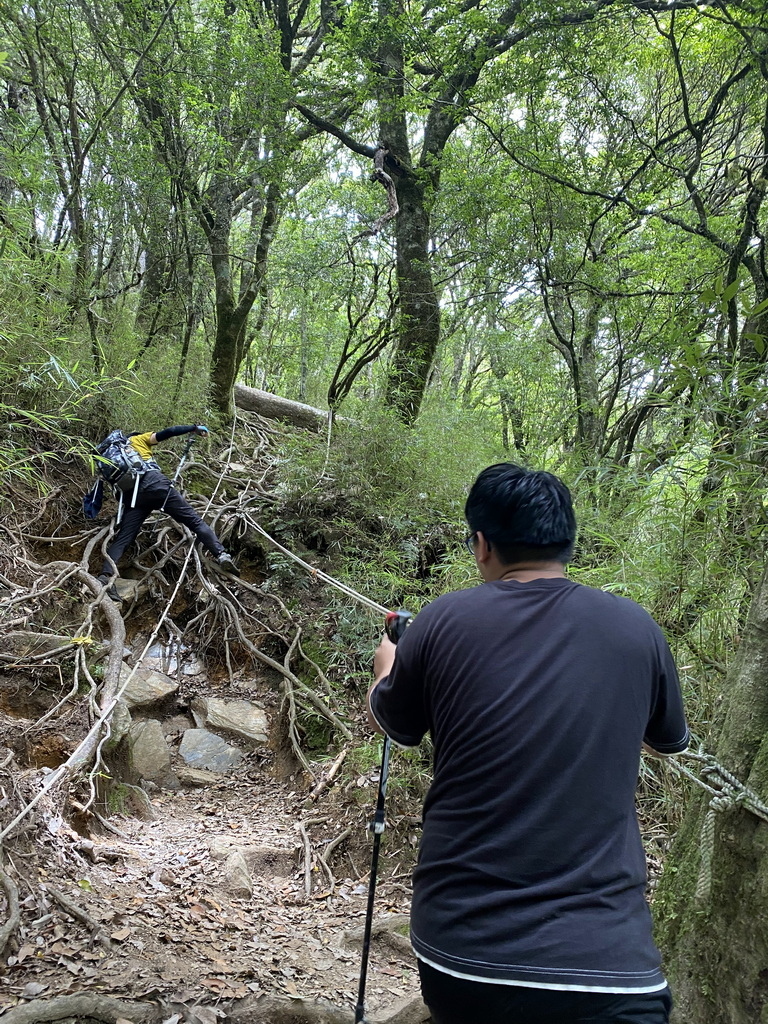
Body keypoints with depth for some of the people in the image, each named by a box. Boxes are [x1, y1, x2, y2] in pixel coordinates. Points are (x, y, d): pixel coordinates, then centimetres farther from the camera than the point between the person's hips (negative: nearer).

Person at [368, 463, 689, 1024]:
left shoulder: (444, 621, -6)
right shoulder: (635, 628, -3)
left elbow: (388, 723, 13)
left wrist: (387, 667, 35)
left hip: (458, 953, 4)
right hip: (607, 968, -3)